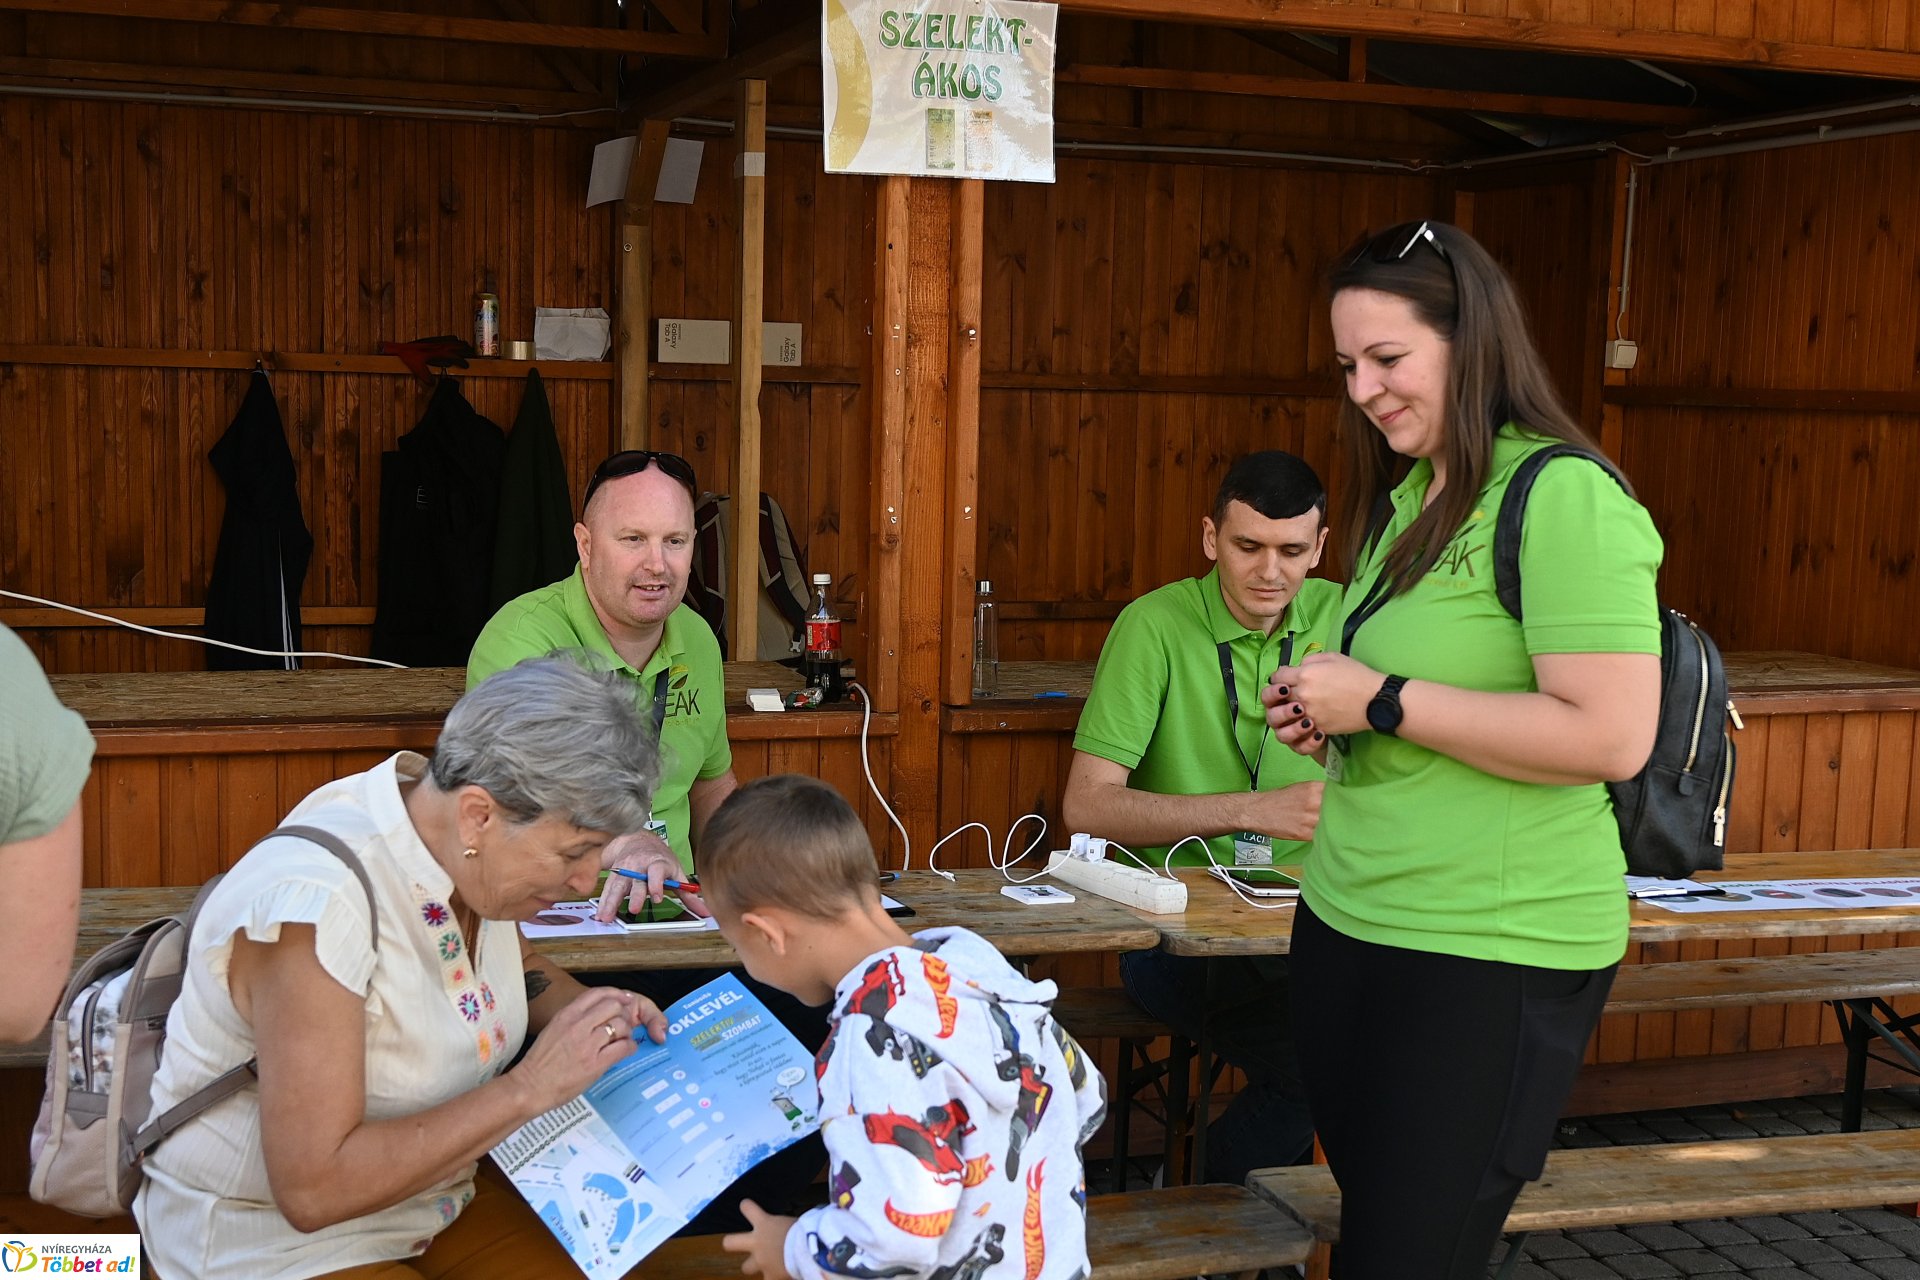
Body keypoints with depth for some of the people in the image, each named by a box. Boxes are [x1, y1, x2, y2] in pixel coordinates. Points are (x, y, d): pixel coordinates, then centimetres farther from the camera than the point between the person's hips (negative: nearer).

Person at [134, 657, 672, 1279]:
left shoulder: (462, 843, -8)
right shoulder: (318, 902, -29)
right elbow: (312, 1189, -30)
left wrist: (594, 1011, -5)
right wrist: (530, 1087, -28)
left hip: (432, 1196, 7)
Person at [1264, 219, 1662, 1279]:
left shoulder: (1563, 497, -15)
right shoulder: (1407, 495, 12)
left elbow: (1612, 736, -24)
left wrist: (1380, 702, -19)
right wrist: (1325, 718, 4)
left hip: (1491, 956, -8)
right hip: (1348, 918, 9)